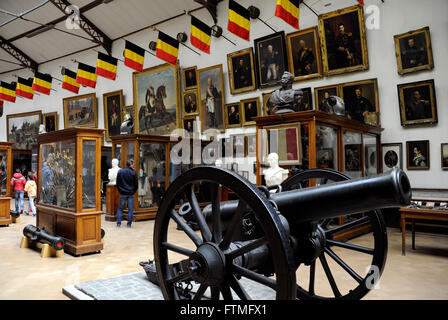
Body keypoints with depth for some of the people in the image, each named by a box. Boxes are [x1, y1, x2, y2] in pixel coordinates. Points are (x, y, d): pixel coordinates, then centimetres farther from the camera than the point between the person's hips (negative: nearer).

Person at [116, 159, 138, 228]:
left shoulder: (120, 171, -1)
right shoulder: (133, 173, -7)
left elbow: (117, 183, 3)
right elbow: (136, 184, -2)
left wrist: (120, 190, 13)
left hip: (122, 193, 2)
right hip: (131, 194, -1)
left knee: (120, 208, 11)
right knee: (130, 209, 5)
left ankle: (118, 223, 9)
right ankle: (129, 224, 6)